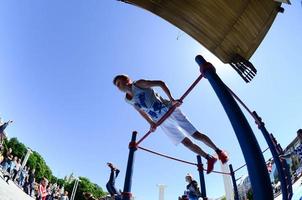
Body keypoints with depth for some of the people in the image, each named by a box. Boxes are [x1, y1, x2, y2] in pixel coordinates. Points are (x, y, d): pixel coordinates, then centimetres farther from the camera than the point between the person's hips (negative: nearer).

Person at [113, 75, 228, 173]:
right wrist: (151, 123, 7)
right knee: (186, 142, 4)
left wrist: (171, 99, -21)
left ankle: (218, 151, 17)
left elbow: (161, 83, -12)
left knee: (196, 135, -3)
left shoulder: (138, 84, -10)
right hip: (162, 122, 6)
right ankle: (209, 158, 21)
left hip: (169, 110, -6)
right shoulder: (128, 100, 9)